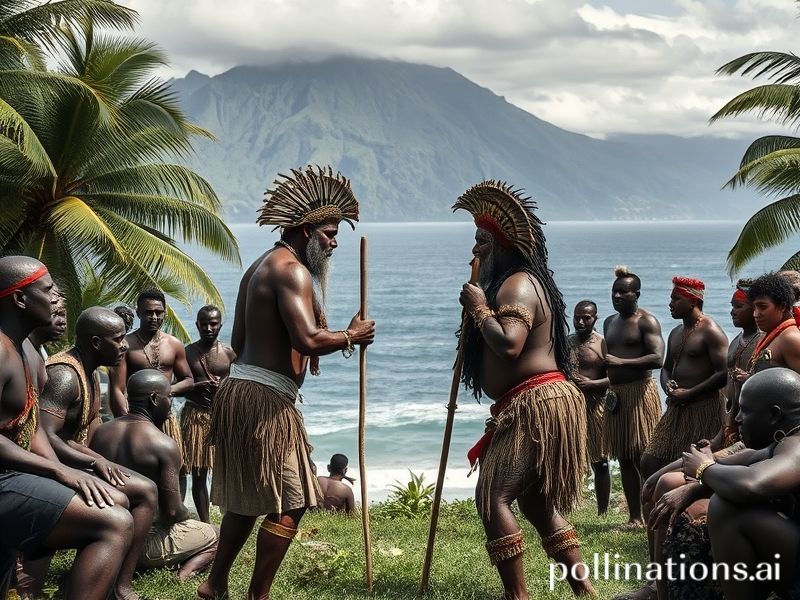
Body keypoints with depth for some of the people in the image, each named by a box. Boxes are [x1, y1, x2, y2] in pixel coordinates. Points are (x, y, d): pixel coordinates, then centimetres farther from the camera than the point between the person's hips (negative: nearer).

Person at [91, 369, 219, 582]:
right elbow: (173, 512, -18)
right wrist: (185, 514, 7)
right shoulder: (164, 445, -19)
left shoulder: (100, 433, -1)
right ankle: (186, 570, -10)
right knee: (216, 536, 16)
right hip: (146, 543, -7)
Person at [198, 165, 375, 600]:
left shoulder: (260, 267, 18)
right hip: (265, 399, -10)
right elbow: (307, 340, -26)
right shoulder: (293, 271, -13)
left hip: (240, 389, 10)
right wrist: (350, 337, -9)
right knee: (287, 505, -3)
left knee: (246, 499, 19)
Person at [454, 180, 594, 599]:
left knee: (492, 498, -14)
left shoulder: (518, 285, -14)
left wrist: (478, 309, -17)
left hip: (533, 405, -12)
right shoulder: (514, 283, 21)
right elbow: (500, 348, 27)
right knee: (537, 505, 15)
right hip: (536, 405, 12)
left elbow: (509, 345, -30)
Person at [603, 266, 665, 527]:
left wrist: (621, 362, -25)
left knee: (643, 457, -10)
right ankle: (634, 516, 11)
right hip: (615, 394, 7)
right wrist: (609, 385, 12)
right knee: (624, 459, 7)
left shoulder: (646, 321, -6)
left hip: (640, 391, -7)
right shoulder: (610, 322, 18)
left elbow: (658, 358, -19)